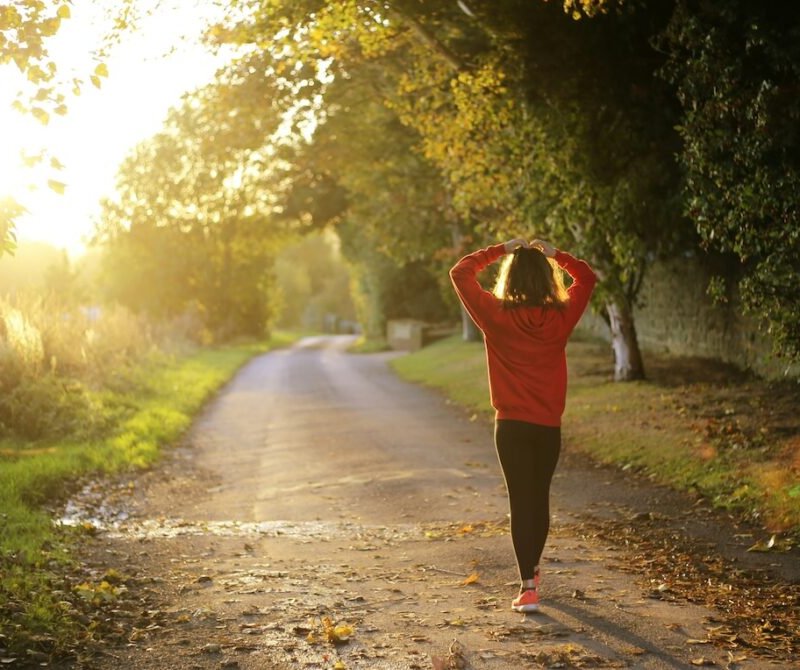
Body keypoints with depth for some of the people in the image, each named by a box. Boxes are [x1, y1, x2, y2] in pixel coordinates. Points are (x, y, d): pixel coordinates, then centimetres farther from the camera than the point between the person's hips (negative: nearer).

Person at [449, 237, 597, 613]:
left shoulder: (496, 315, -10)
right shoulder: (561, 317, -4)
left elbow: (460, 273, 0)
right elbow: (586, 278, 14)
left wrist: (500, 251, 4)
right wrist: (554, 254, 10)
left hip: (512, 425, -3)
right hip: (549, 425, 3)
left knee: (521, 501, -1)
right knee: (540, 498, 18)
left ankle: (528, 588, -8)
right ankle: (532, 570, 36)